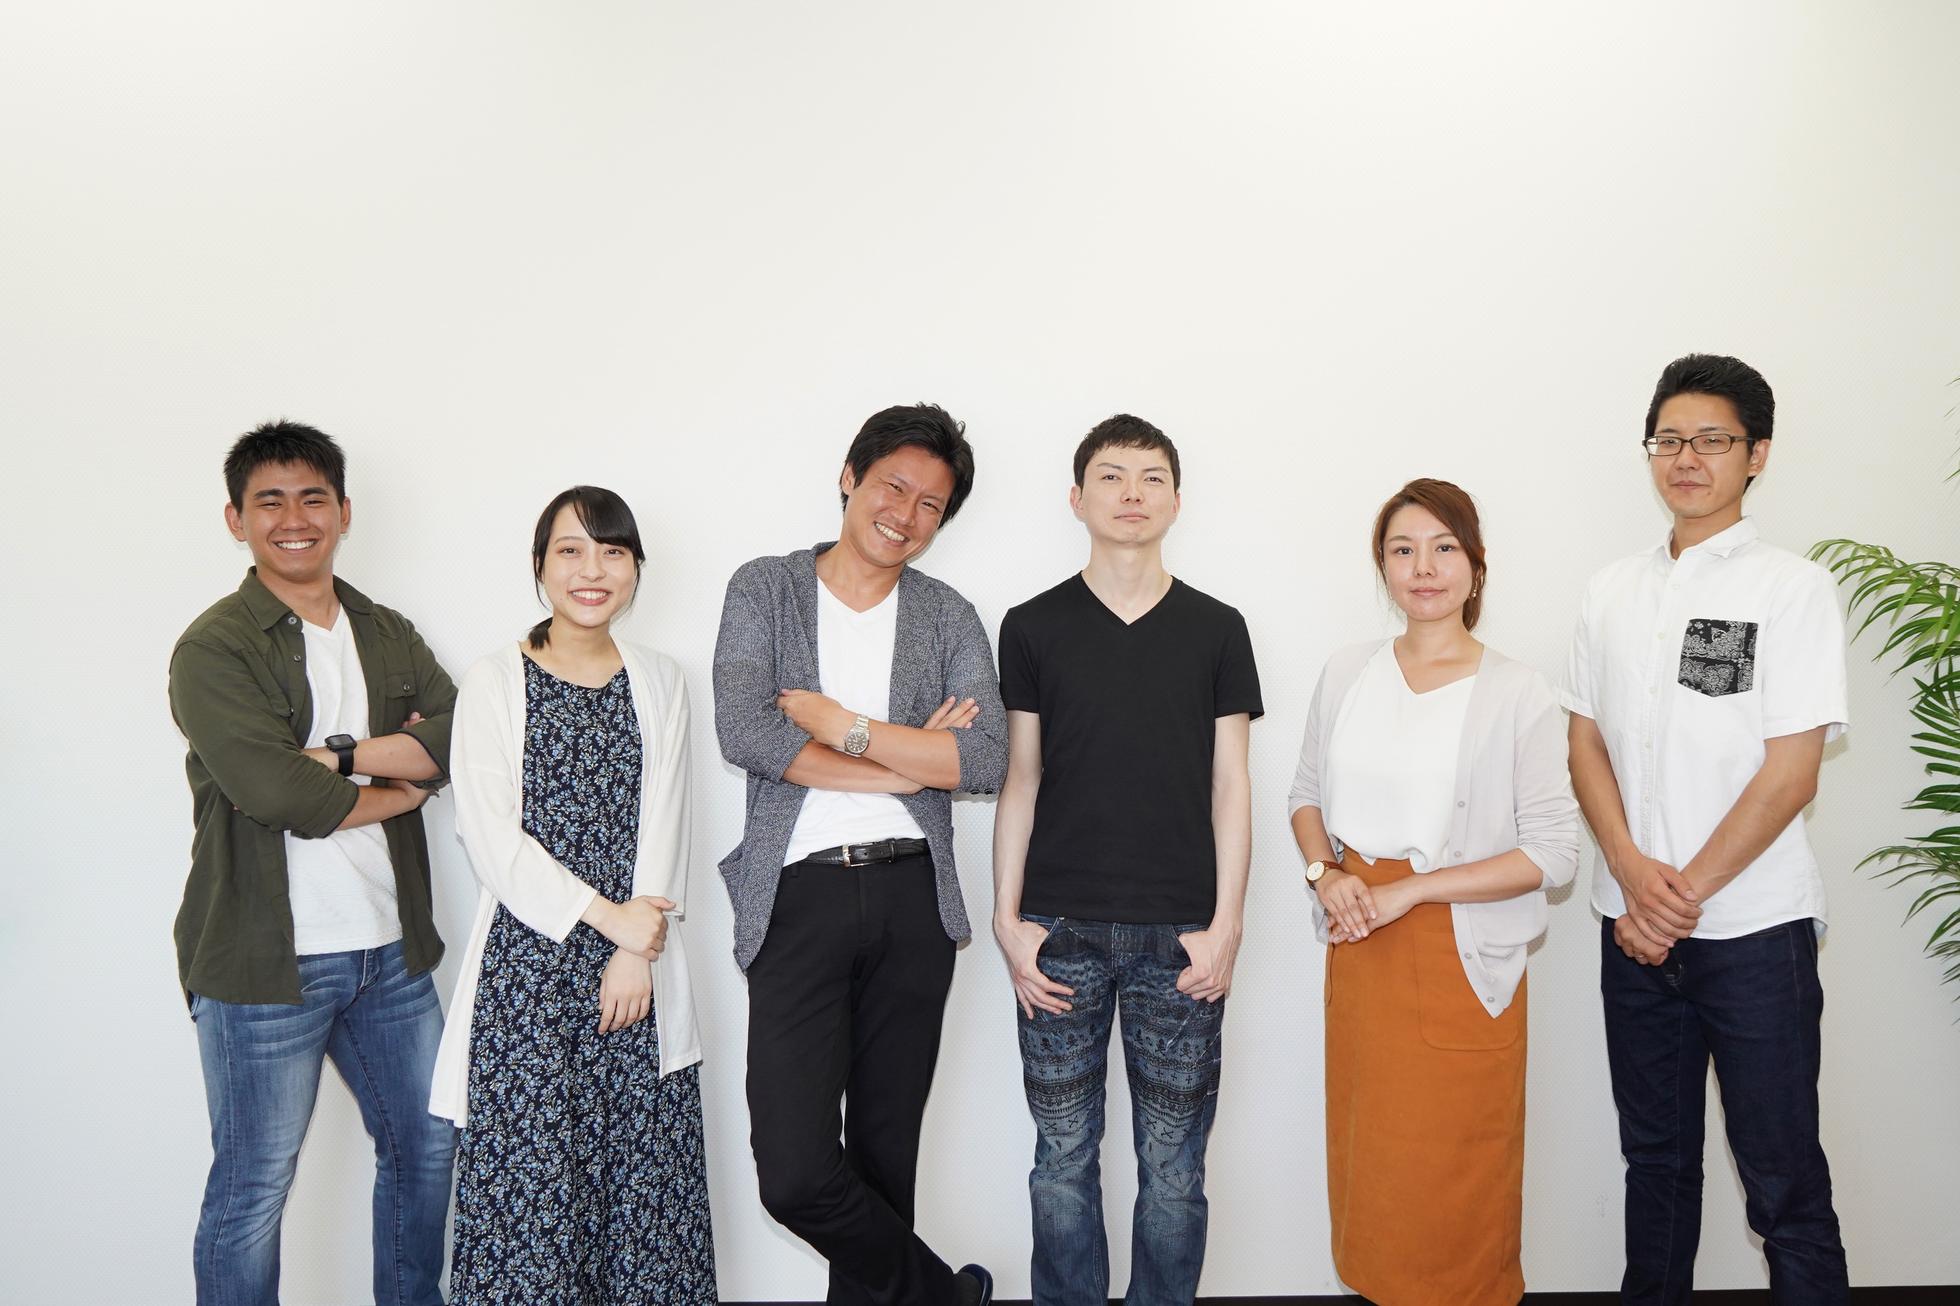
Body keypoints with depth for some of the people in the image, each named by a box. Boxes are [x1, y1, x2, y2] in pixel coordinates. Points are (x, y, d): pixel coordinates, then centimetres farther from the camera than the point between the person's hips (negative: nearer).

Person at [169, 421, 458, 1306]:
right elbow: (275, 790, -21)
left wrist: (342, 753, -17)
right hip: (268, 959, -6)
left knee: (424, 1143, 18)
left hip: (389, 944, 6)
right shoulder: (213, 649, -8)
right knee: (254, 1185, 6)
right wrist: (404, 781, -8)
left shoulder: (388, 635, 10)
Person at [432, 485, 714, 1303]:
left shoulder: (659, 682, 10)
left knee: (642, 1168, 5)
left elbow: (662, 824, 3)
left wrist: (637, 951, -8)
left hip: (638, 969, 3)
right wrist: (606, 916, -12)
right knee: (528, 1172, 0)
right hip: (528, 962, -2)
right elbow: (491, 839, -7)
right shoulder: (494, 683, 1)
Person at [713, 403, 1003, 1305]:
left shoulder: (949, 617, 9)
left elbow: (985, 762, -6)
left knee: (885, 1152, 11)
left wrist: (842, 726, -11)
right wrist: (910, 762, -9)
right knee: (796, 1173, -7)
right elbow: (743, 733, -11)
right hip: (798, 898, -2)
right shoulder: (763, 589, 4)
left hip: (912, 900, 2)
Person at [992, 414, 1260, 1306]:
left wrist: (1225, 924, -3)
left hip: (1179, 934, 0)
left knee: (1173, 1165, 8)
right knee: (1062, 1157, 9)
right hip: (1061, 929, 0)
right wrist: (1007, 917, -1)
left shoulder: (1216, 629, 5)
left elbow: (1230, 784, 4)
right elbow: (1019, 780, 5)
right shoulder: (1032, 627, 5)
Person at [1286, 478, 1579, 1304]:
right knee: (1369, 1159, 14)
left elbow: (1553, 853, -11)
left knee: (1453, 1172, 7)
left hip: (1460, 957, -4)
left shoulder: (1517, 695, -8)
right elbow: (1307, 793, 15)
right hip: (1358, 951, 4)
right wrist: (1326, 874, -5)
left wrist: (1408, 891, -16)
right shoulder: (1345, 674, 5)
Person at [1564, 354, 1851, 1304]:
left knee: (1782, 1180, 3)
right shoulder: (1613, 591, 8)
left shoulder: (1793, 588, -6)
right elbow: (1586, 744, 7)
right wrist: (1634, 873, -8)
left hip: (1754, 929, -4)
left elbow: (1791, 772, -10)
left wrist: (1687, 892, -12)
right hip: (1634, 927, 4)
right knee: (1656, 1155, 17)